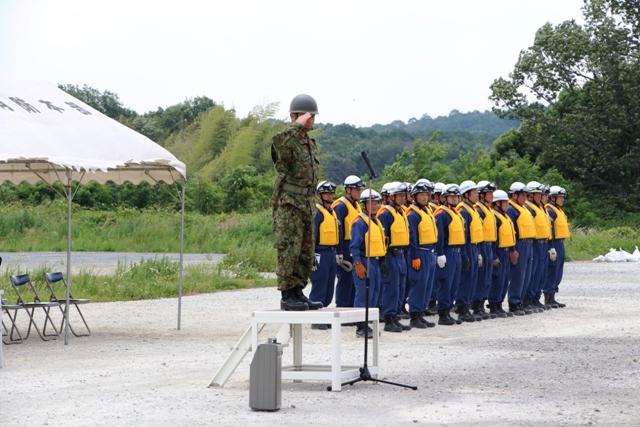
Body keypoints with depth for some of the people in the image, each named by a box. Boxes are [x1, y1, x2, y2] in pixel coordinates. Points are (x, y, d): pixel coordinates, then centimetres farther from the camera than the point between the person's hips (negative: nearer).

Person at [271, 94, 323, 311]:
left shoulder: (311, 143, 18)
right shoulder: (288, 139, -9)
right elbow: (280, 142, -37)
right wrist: (298, 125, -25)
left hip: (306, 204, 9)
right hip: (288, 203, -9)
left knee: (306, 254, 10)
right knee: (288, 251, -9)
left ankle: (298, 293, 16)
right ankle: (287, 295, -7)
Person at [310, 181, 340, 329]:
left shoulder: (332, 212, 18)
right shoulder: (316, 212, -10)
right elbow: (311, 234, -15)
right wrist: (313, 256, -19)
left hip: (331, 254, 9)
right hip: (321, 254, -9)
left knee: (329, 289, 11)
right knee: (319, 287, -6)